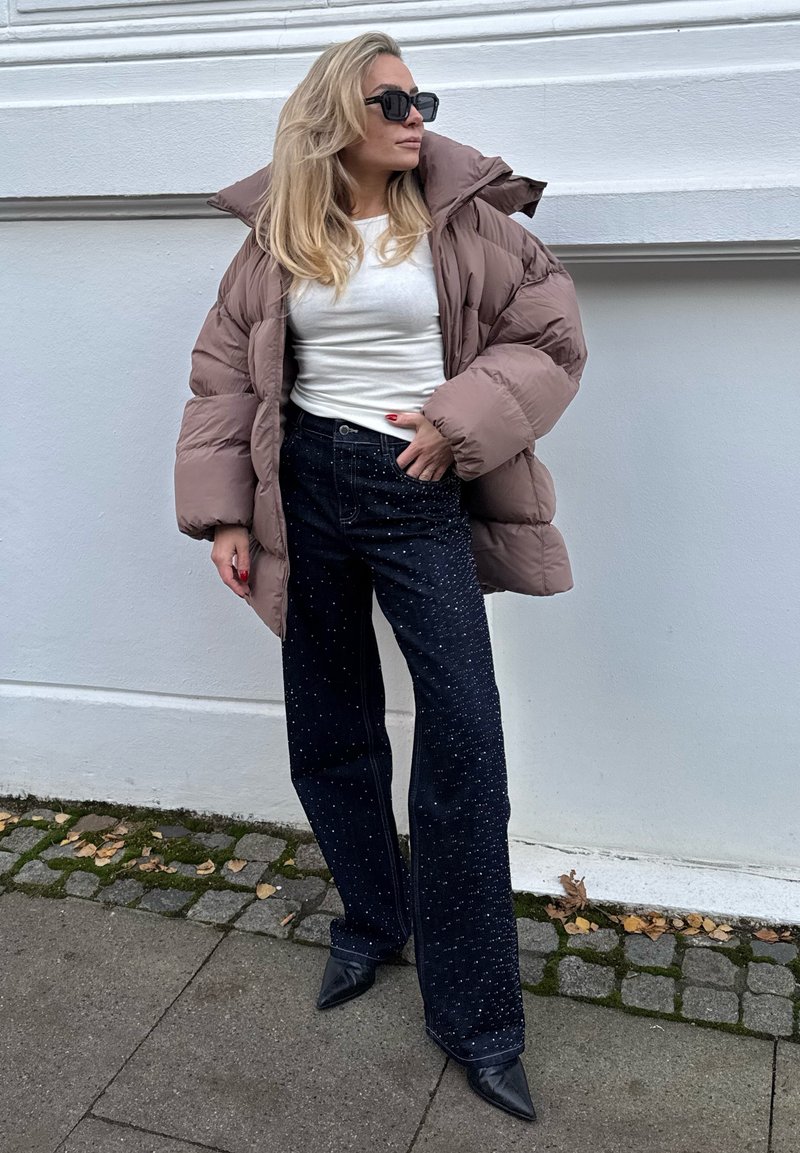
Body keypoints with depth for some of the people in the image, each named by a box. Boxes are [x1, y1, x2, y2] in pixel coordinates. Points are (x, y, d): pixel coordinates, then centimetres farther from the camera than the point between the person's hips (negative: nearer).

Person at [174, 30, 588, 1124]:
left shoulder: (463, 217, 1)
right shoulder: (277, 235, 6)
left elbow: (550, 337, 1)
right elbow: (226, 374, 7)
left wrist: (460, 419, -13)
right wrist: (224, 512, -1)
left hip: (420, 490, -2)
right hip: (307, 490, 3)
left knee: (465, 745, -6)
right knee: (328, 733, 11)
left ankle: (474, 1016, 9)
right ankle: (373, 922, 36)